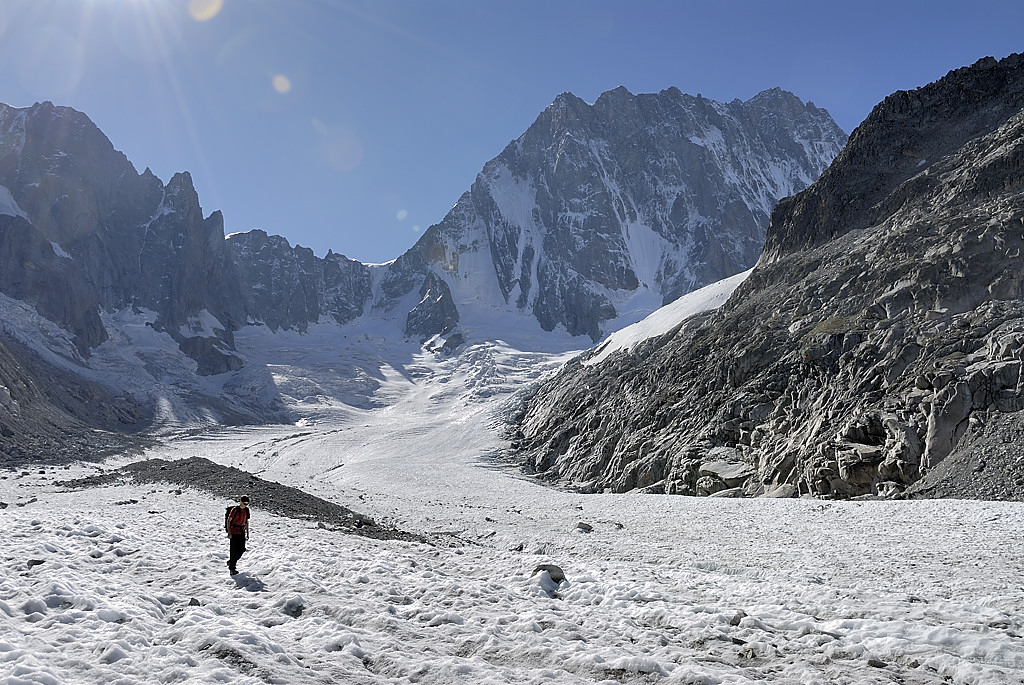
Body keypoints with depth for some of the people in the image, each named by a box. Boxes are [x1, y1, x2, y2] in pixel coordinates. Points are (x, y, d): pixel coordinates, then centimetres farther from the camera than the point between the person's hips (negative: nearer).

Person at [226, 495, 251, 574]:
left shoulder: (246, 510, 8)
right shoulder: (235, 510, -11)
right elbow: (228, 521, -10)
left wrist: (247, 533, 14)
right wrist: (229, 533, -17)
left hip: (242, 532, 6)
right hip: (234, 532, -6)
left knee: (242, 550, 3)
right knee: (234, 550, -6)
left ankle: (231, 561, 26)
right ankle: (232, 569, 1)